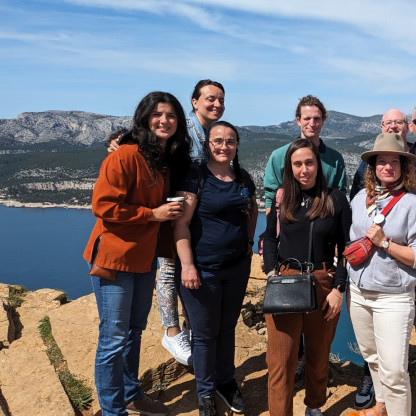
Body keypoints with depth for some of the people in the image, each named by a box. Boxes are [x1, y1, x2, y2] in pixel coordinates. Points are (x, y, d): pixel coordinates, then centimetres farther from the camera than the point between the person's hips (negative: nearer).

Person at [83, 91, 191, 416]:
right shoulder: (126, 156, -18)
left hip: (145, 257, 8)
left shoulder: (170, 162, 7)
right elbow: (102, 205, -21)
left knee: (134, 331, 21)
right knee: (114, 338, 2)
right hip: (115, 258, -8)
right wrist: (152, 214, -19)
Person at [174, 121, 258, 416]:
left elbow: (252, 209, 25)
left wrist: (249, 239, 11)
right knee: (205, 333, 8)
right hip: (202, 269, -5)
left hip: (238, 267, 5)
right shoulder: (195, 176, -11)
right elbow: (181, 223, -15)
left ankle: (226, 381, 39)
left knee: (228, 327, 19)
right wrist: (187, 265, -20)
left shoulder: (244, 178, 6)